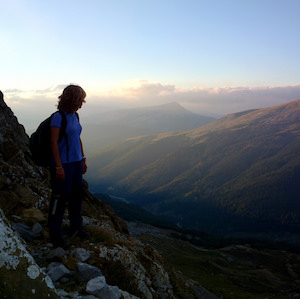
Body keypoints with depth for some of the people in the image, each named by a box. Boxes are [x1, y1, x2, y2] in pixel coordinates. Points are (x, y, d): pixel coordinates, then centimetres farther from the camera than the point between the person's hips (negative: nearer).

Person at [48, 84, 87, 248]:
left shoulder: (74, 116, 9)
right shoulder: (58, 117, -15)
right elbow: (53, 142, -17)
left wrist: (83, 159, 17)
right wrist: (58, 166, -19)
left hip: (76, 162, 8)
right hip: (63, 163, -8)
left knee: (77, 194, 16)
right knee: (60, 197, 0)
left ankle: (76, 228, 33)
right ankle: (55, 234, 16)